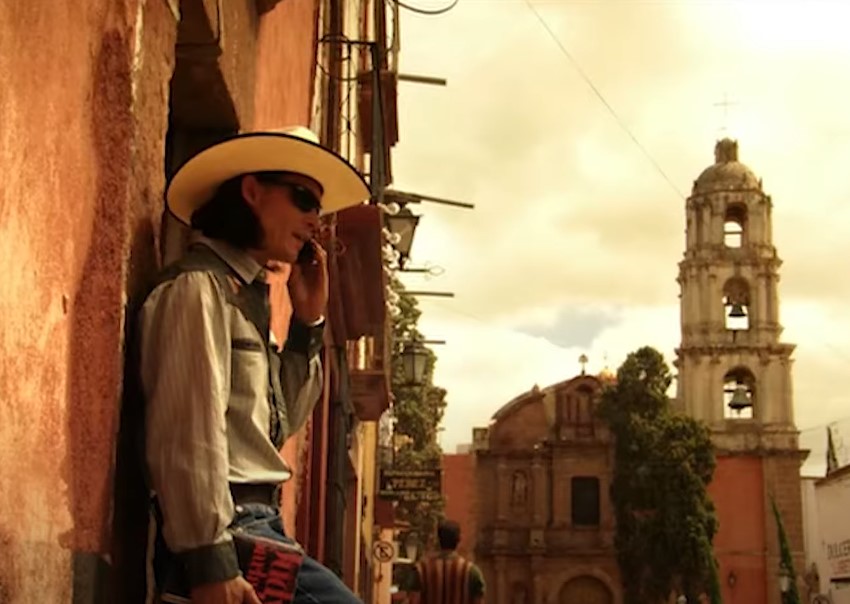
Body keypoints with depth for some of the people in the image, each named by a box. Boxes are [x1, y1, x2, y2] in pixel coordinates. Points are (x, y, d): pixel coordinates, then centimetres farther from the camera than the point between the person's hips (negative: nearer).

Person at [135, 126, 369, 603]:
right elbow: (191, 434, -18)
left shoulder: (247, 294, 19)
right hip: (225, 533, -10)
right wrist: (210, 560, -22)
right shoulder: (200, 287, -9)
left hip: (255, 526, 10)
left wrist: (308, 320, 13)